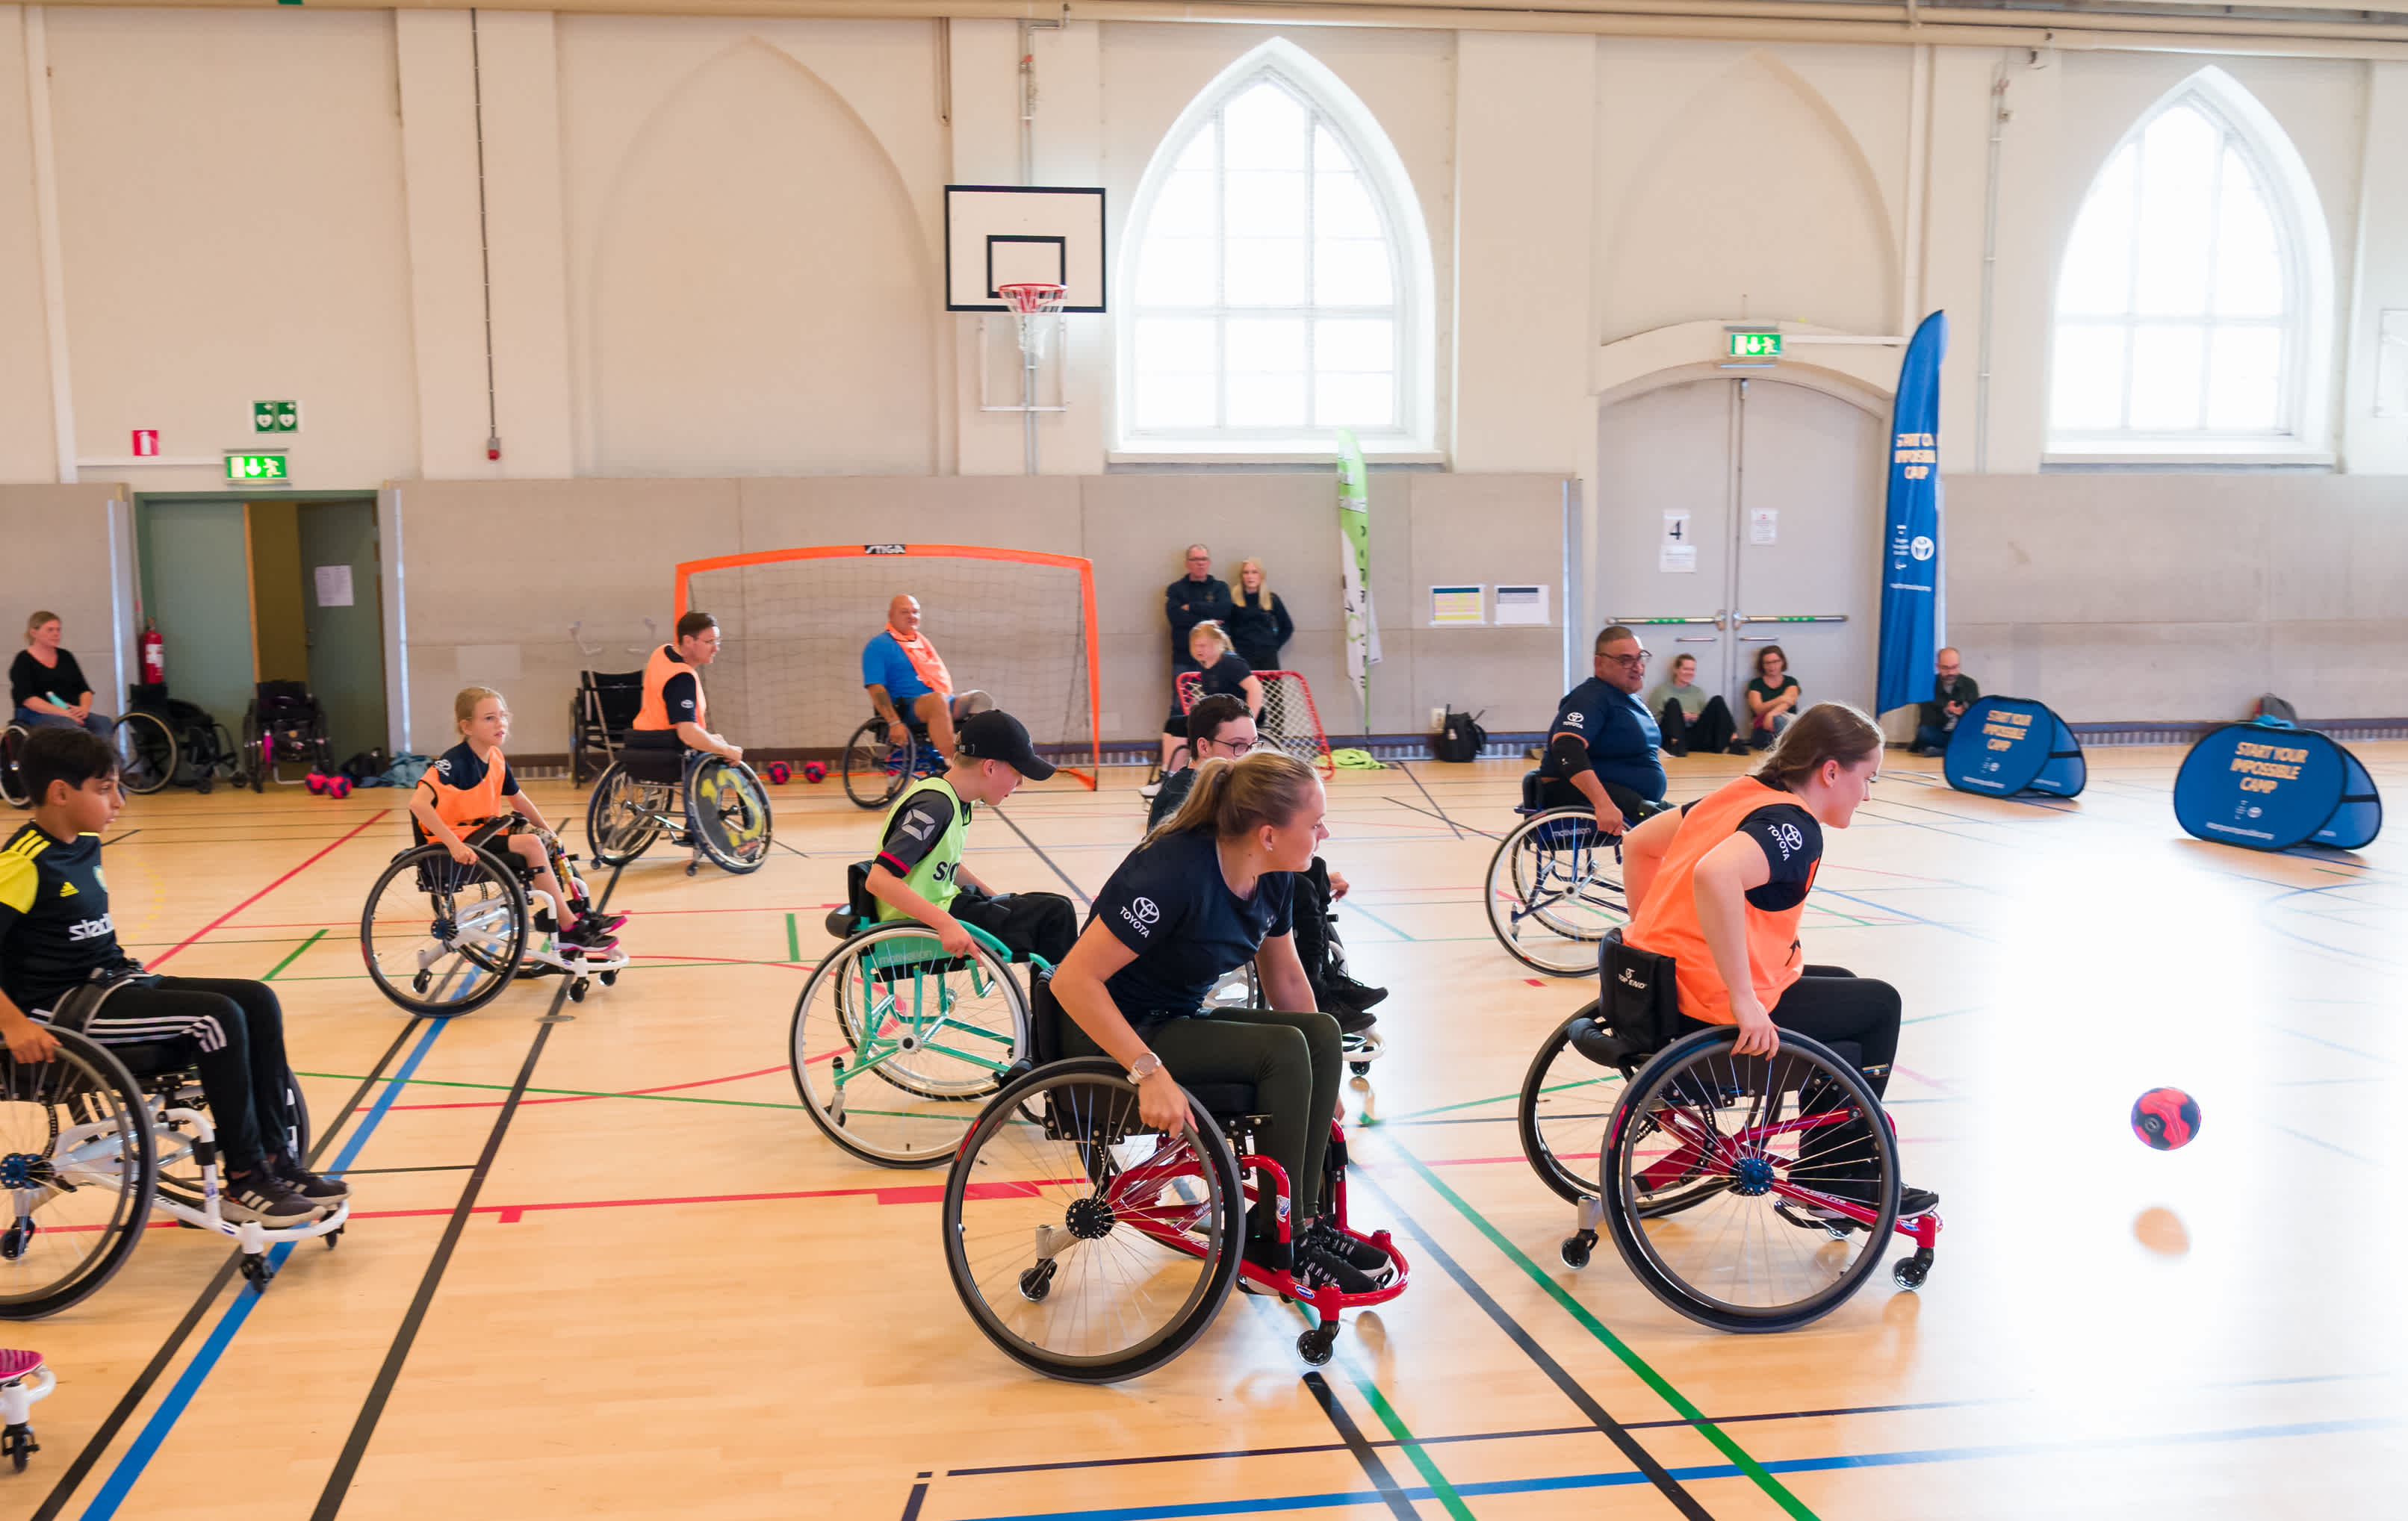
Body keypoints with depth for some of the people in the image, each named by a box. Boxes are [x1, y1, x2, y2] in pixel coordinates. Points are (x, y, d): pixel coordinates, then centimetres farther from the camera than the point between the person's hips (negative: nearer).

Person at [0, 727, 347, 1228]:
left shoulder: (86, 845, 11)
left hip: (111, 981, 9)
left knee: (258, 1001, -4)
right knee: (217, 1017, -24)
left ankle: (277, 1159, -3)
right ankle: (244, 1184, -14)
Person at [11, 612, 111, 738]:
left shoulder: (65, 657, 18)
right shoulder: (23, 661, 3)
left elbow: (85, 689, 16)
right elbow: (27, 698, -9)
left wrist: (84, 708, -8)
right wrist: (62, 712, -22)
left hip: (71, 713, 5)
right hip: (37, 714, -5)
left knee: (104, 722, -27)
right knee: (68, 723, -39)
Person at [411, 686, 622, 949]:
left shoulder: (496, 759, 5)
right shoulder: (454, 762, -20)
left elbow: (517, 799, 21)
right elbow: (418, 802, -34)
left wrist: (546, 829, 13)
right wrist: (453, 844, -39)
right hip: (458, 839, -9)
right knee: (530, 844, -22)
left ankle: (578, 909, 1)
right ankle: (569, 928, -19)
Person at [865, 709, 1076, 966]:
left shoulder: (957, 800, 6)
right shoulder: (934, 806, -23)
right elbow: (879, 880, -31)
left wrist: (998, 898, 11)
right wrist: (946, 923, -36)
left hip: (943, 902, 10)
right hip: (922, 927, -10)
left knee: (1056, 908, 12)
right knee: (1055, 915, -10)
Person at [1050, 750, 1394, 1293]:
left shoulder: (1272, 877, -3)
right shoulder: (1175, 872, -29)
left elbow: (1285, 977, 11)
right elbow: (1073, 980, -31)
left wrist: (1319, 1080, 8)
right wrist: (1149, 1072, -38)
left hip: (1179, 1019, 8)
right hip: (1117, 1038, -8)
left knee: (1322, 1032, -11)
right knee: (1283, 1050, -23)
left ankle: (1302, 1220, -4)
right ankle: (1272, 1240, -9)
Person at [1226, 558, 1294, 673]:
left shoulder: (1272, 599, 9)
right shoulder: (1233, 600, 3)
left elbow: (1287, 627, 16)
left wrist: (1274, 645, 8)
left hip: (1268, 656, 2)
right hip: (1242, 656, -2)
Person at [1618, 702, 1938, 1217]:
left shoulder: (1739, 793, 10)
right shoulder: (1794, 826, -17)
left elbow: (1637, 844, 18)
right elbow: (1715, 875, -37)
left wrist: (1655, 935, 22)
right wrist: (1744, 1000, -33)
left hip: (1659, 981, 9)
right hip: (1710, 1011, -9)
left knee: (1841, 984, 28)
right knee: (1880, 1004, 11)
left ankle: (1823, 1175, 33)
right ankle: (1846, 1187, 23)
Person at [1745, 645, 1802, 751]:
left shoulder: (1791, 682, 14)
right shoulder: (1756, 684, 12)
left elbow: (1789, 701, -8)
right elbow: (1759, 709, -4)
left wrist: (1771, 714, -29)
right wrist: (1780, 700, -22)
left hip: (1789, 724, 2)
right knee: (1778, 719, -36)